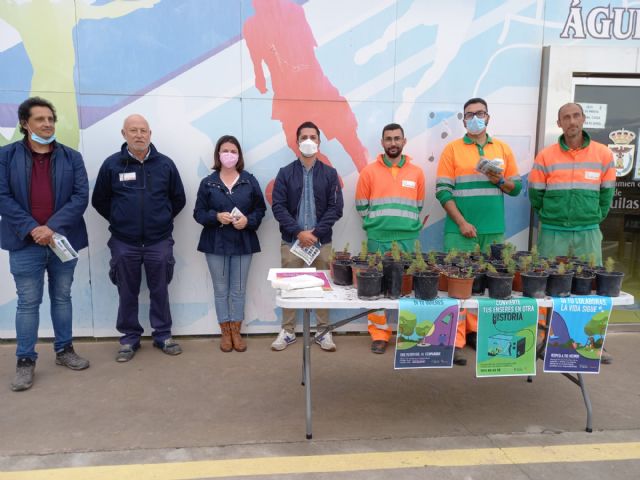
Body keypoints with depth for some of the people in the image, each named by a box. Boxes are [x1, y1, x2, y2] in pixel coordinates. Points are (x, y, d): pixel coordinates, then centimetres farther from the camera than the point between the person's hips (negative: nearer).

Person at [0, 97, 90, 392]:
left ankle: (64, 351, 27)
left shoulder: (71, 157, 4)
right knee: (28, 303, 5)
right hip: (26, 243, -1)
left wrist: (53, 227, -16)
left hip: (63, 240, 2)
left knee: (62, 298, 13)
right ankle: (25, 361, 17)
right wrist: (31, 228, -17)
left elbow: (81, 196, -5)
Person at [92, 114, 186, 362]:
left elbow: (178, 199, 9)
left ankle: (163, 335, 24)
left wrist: (163, 219, 8)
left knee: (160, 291, 10)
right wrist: (119, 220, 8)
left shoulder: (165, 164, 0)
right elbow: (99, 201, 8)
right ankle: (129, 338, 25)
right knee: (127, 294, 10)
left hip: (159, 242, 0)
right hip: (124, 242, 0)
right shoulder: (112, 164, -2)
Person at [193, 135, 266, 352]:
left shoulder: (249, 181, 2)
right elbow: (198, 213, 1)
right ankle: (225, 333, 22)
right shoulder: (208, 183, 0)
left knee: (239, 290, 8)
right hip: (216, 243, 0)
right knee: (221, 290, 9)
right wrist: (216, 216, -17)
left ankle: (236, 332, 22)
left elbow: (260, 209, 4)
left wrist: (248, 220, -15)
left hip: (243, 243, 0)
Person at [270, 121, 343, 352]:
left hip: (322, 242, 0)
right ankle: (288, 331, 22)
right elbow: (278, 207, -4)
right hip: (291, 241, 0)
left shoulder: (330, 174, 4)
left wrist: (316, 232, -13)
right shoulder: (285, 173, 2)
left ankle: (323, 331, 22)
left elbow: (336, 208, -3)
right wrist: (298, 232, -15)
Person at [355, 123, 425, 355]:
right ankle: (379, 334, 13)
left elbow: (418, 207, 13)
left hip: (408, 240, 1)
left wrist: (408, 228, 7)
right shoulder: (369, 172, 3)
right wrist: (374, 227, 3)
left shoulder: (416, 172, 9)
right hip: (378, 240, -1)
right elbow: (361, 206, 5)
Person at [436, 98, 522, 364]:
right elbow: (443, 191, -5)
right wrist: (461, 222, -12)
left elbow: (517, 187, 13)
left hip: (494, 230, 4)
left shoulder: (503, 148, 12)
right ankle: (456, 342, 4)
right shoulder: (452, 149, 2)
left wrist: (500, 181, -9)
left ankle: (478, 332, 24)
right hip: (461, 229, -3)